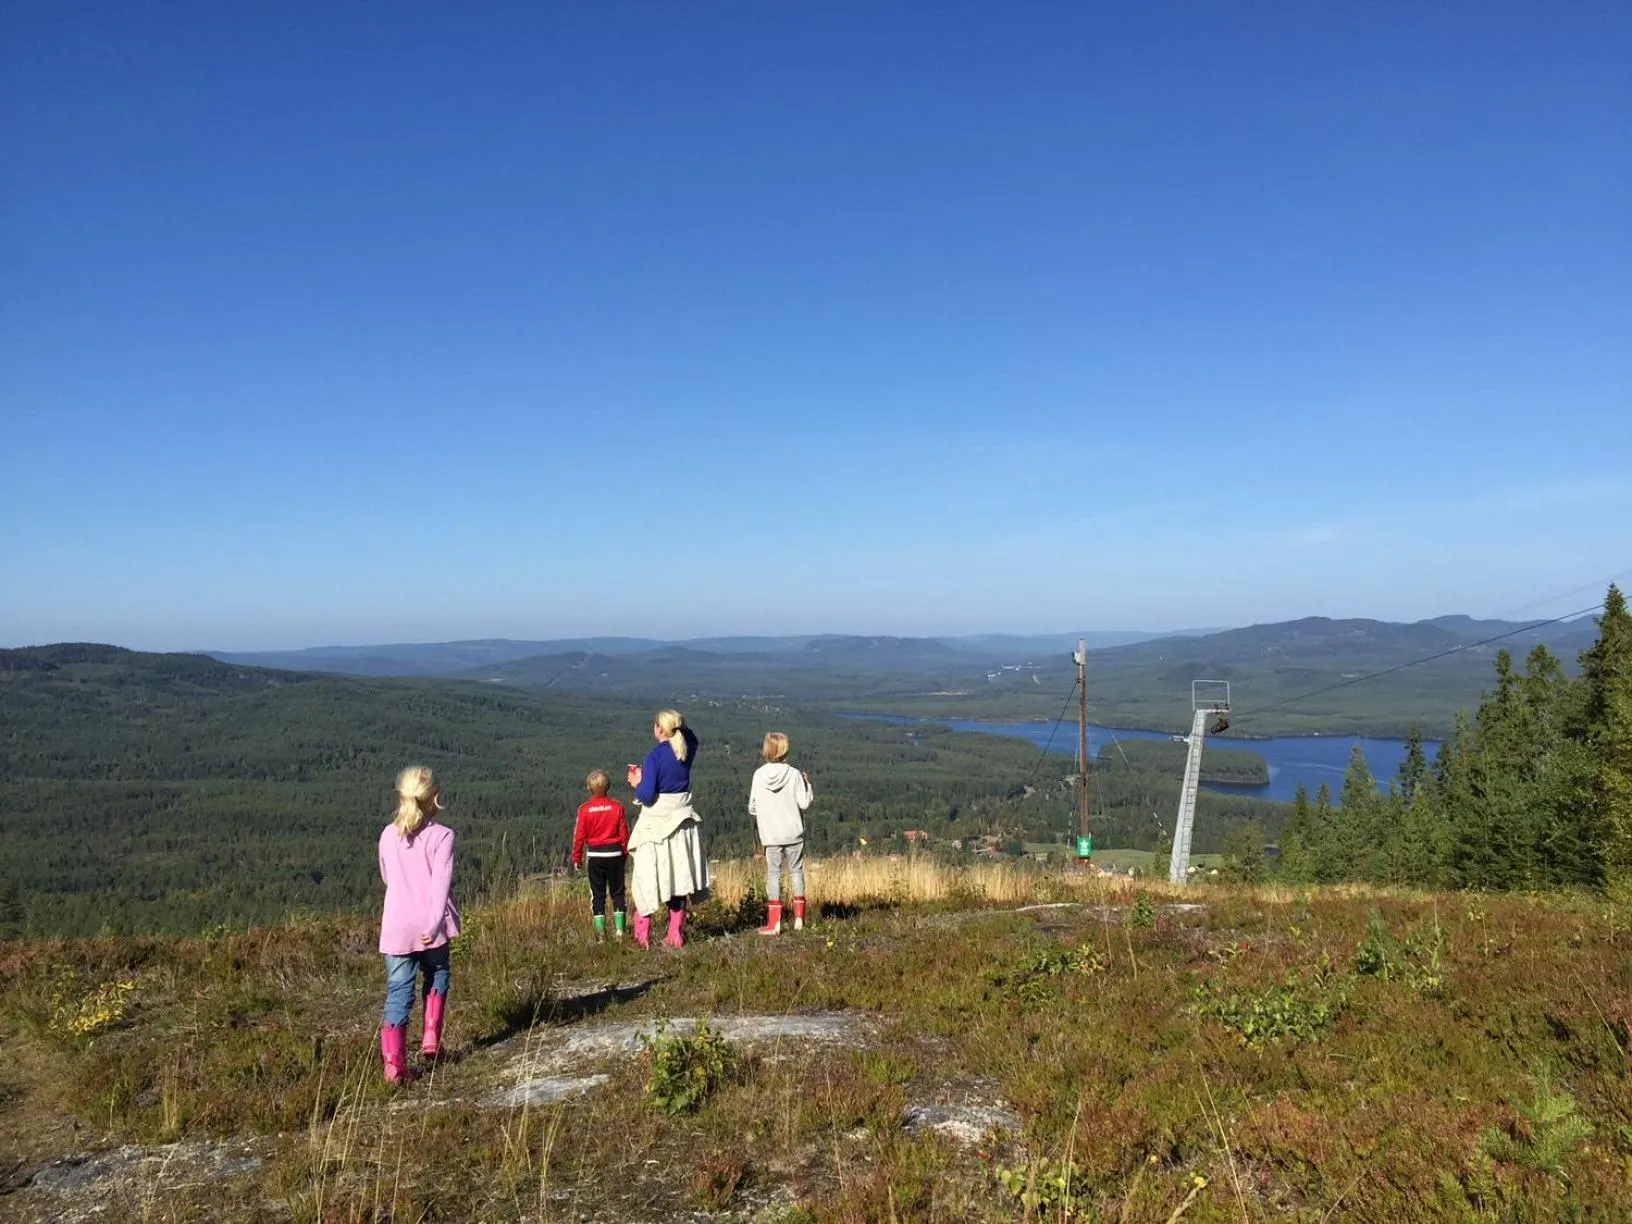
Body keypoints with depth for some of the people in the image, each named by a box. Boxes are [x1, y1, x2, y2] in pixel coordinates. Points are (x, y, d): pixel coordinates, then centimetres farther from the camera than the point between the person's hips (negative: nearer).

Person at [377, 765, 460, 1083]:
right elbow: (441, 882, -16)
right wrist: (434, 922, -20)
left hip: (396, 925, 3)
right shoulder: (442, 836, -7)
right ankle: (431, 1039, 20)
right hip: (429, 924, -2)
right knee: (436, 976, 23)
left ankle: (393, 1063, 0)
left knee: (398, 992, 5)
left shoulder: (388, 835, 6)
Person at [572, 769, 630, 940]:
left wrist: (577, 857, 7)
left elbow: (579, 835, -4)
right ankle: (619, 928, 7)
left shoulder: (584, 809, -7)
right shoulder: (617, 807, -4)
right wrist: (626, 853, 13)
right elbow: (624, 833, 0)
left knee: (597, 894, 7)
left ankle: (600, 930, 3)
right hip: (615, 854, 1)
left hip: (595, 855, -1)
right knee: (617, 892, 10)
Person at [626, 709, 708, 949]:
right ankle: (676, 935, 14)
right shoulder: (687, 750, 2)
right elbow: (692, 739, 28)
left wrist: (637, 784, 0)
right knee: (678, 877, 12)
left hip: (657, 822, -5)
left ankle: (642, 935, 7)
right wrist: (681, 725, 11)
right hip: (682, 820, 5)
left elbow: (646, 795, -19)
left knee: (648, 878, 5)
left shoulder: (655, 756, -16)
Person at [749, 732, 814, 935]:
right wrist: (808, 785, 8)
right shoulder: (794, 774, -8)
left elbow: (752, 807, -1)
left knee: (773, 874, 3)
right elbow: (804, 802, -8)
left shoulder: (759, 775, -4)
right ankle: (799, 918, 12)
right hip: (794, 833, 0)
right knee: (796, 872, 11)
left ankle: (774, 922, 0)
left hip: (770, 835, 0)